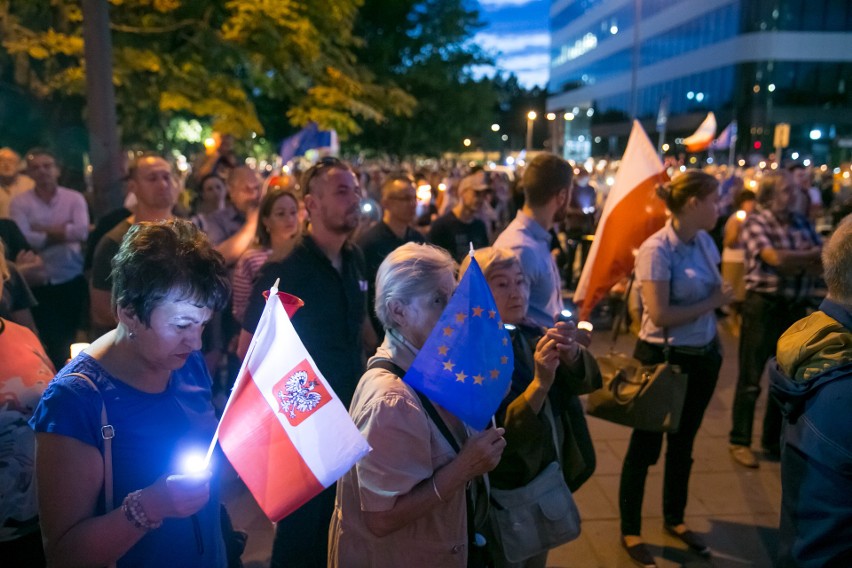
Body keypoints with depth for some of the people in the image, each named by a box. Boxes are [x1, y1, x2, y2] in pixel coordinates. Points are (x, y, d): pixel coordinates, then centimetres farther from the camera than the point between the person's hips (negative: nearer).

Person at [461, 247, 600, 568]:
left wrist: (571, 355, -33)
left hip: (547, 483, 6)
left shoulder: (531, 336, -2)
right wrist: (540, 384, -38)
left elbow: (585, 381, -12)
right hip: (503, 497, -6)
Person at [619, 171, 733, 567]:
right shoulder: (657, 249, -21)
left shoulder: (704, 242, 2)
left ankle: (674, 519, 42)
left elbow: (713, 293, 12)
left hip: (703, 356, 7)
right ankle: (630, 531, 26)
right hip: (664, 359, -7)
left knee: (683, 443, 21)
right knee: (645, 446, 9)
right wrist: (713, 302, -15)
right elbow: (660, 315, -25)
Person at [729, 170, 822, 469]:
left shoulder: (801, 222, 10)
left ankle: (773, 441, 29)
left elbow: (823, 263, 3)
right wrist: (809, 256, -7)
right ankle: (740, 442, 15)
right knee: (751, 380, 1)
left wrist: (795, 264, -15)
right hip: (763, 307, -6)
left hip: (795, 309, 6)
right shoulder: (755, 223, -6)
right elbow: (775, 258, -20)